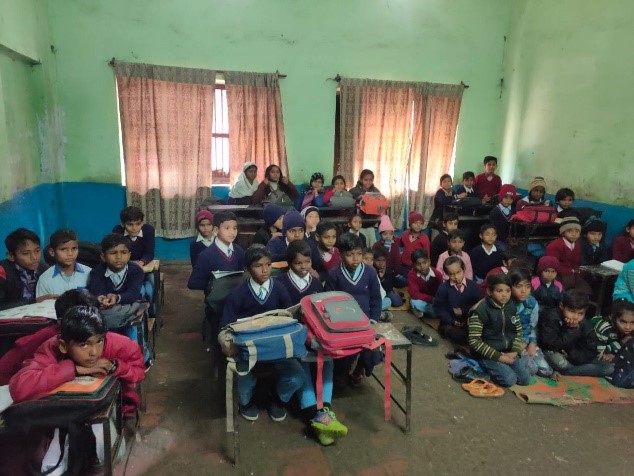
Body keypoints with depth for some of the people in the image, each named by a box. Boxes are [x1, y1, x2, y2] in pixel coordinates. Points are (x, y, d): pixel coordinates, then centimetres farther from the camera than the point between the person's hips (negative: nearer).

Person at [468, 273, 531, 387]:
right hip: (488, 354, -6)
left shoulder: (511, 307, 0)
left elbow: (518, 331, 10)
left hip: (508, 351, 6)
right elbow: (474, 341, -21)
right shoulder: (479, 311, -21)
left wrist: (515, 352, -7)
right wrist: (498, 356, -20)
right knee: (510, 379, -22)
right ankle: (490, 367, 3)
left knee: (525, 379, -6)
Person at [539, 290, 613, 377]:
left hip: (572, 357, 5)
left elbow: (590, 352, -9)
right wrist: (572, 330, -31)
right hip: (553, 353, -5)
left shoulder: (585, 324, -7)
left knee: (609, 367, -8)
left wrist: (570, 355, -24)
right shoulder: (551, 317, -21)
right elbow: (551, 344, -26)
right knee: (560, 363, -39)